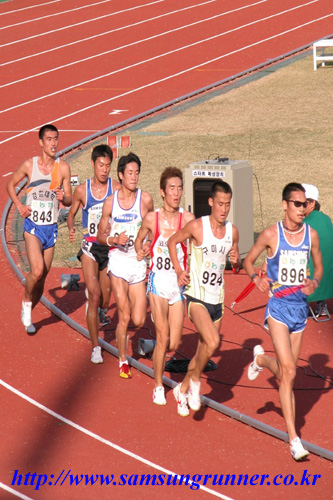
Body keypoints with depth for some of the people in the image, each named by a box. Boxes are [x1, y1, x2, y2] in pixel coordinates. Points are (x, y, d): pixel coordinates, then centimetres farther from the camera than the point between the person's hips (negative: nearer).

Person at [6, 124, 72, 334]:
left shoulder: (63, 167, -2)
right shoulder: (29, 165, -5)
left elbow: (69, 200, 4)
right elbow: (11, 184, 11)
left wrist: (63, 198, -19)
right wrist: (19, 206, -4)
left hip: (51, 228, 3)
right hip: (33, 226, -3)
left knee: (43, 277, 10)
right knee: (37, 271, -22)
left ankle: (27, 313, 31)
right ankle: (26, 302, 6)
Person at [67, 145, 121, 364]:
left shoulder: (117, 188, -4)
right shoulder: (82, 190, -1)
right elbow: (71, 214, 13)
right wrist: (71, 229, -7)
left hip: (110, 247, 1)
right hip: (90, 247, -1)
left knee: (105, 298, 13)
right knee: (94, 295, -14)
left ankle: (101, 312, 52)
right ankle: (96, 347, -7)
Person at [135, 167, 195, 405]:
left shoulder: (188, 218, -4)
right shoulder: (152, 218, -2)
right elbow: (140, 238, 17)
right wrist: (140, 250, -3)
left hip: (180, 282, 1)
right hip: (158, 280, -1)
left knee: (174, 343, 0)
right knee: (163, 336, -10)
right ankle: (158, 386, 7)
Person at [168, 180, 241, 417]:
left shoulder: (232, 231, 3)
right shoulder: (196, 226, -11)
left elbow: (237, 264, 18)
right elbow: (172, 242, 6)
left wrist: (236, 260, -5)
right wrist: (179, 271, -4)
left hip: (217, 299, 5)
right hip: (197, 297, -5)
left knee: (204, 351, 12)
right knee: (213, 342, -26)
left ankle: (183, 389, 34)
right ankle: (195, 380, -1)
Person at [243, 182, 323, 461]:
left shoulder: (311, 234, 2)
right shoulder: (271, 235, -8)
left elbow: (319, 266, 15)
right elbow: (248, 261, 5)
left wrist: (315, 283, -7)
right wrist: (256, 278, -15)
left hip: (300, 307, 4)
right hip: (278, 307, -4)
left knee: (286, 371, 15)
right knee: (288, 373, -14)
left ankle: (261, 359, 52)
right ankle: (293, 438, -9)